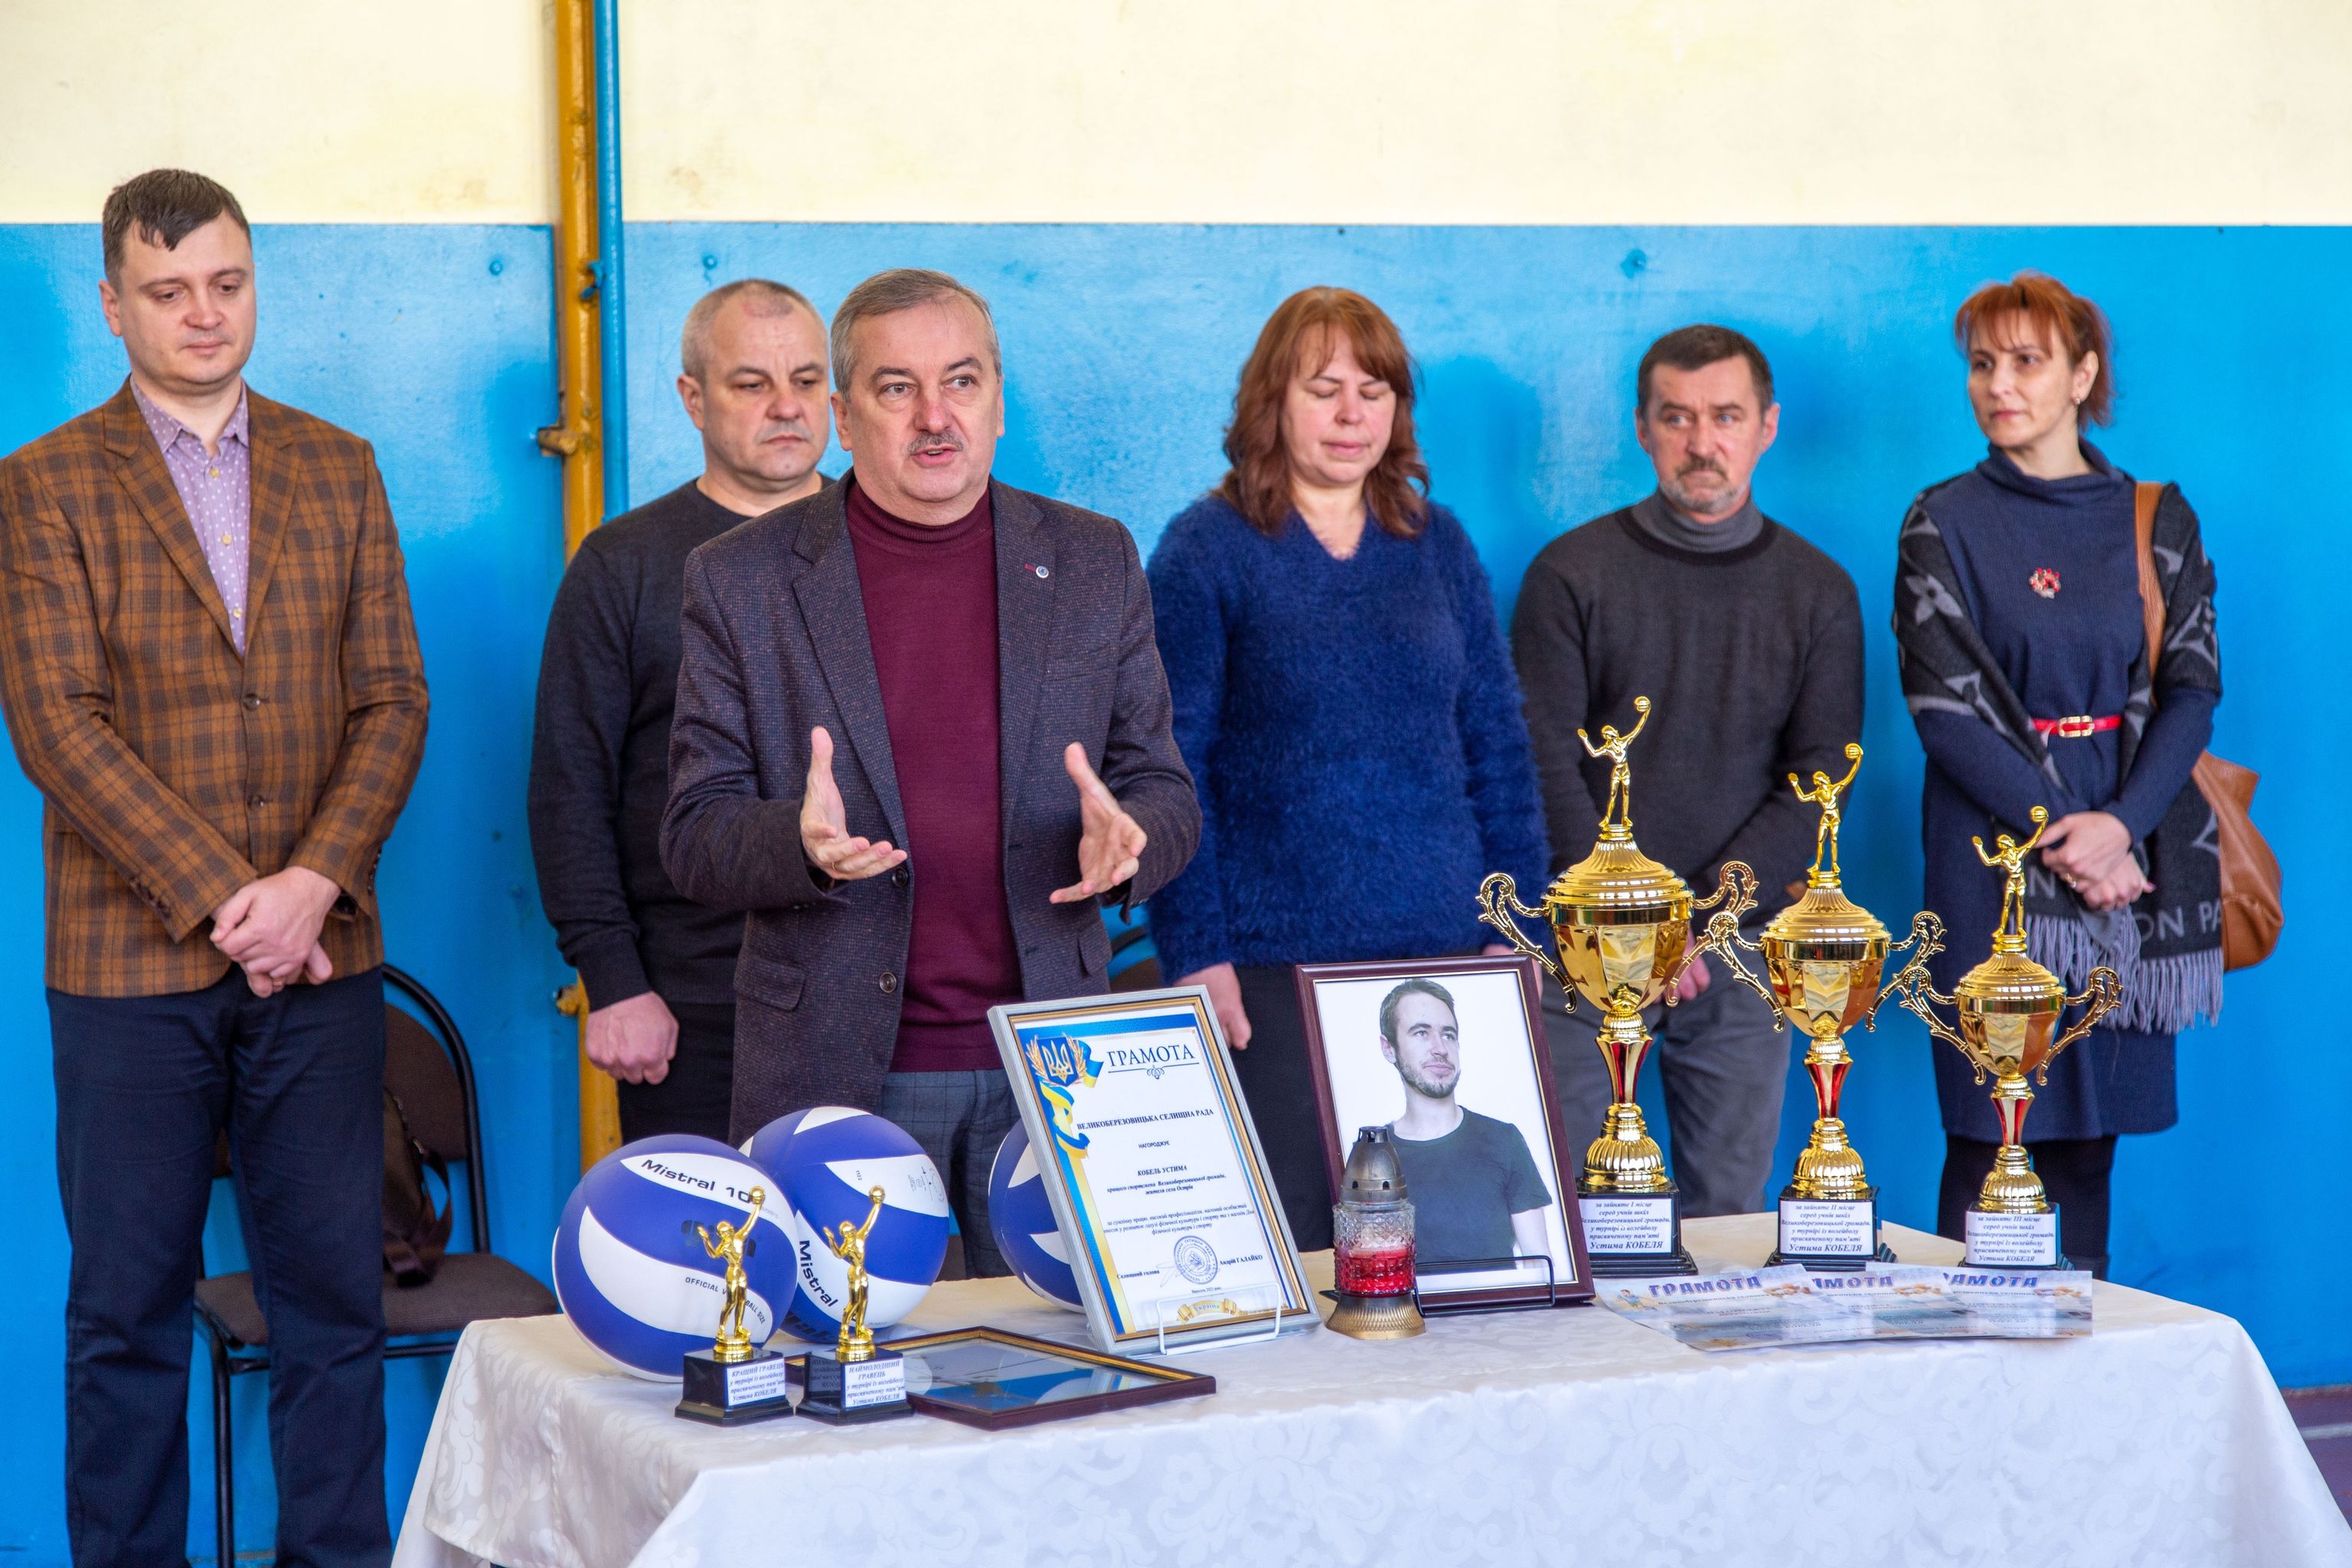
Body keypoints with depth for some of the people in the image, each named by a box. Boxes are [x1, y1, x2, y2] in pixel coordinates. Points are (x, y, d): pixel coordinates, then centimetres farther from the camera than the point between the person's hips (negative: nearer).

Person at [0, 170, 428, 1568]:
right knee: (127, 1314, 3)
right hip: (131, 966, -2)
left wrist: (314, 884, -9)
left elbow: (393, 701, 6)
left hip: (320, 958, 3)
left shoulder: (339, 471, 11)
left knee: (337, 1301, 5)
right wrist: (223, 901, -14)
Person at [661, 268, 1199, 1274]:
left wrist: (1128, 835, -13)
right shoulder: (741, 580, 2)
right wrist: (801, 843, -21)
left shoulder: (1094, 566, 8)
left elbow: (1165, 794, 11)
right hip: (834, 1074, -1)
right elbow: (694, 839, 1)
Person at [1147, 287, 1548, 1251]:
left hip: (1440, 954, 4)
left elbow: (1499, 747, 13)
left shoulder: (1438, 544, 11)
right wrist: (1195, 953, -11)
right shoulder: (1208, 549, 0)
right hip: (1272, 965, -4)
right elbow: (1172, 765, -4)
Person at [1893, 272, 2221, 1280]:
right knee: (1991, 1137, -5)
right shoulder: (1946, 525, 3)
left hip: (2132, 863, 2)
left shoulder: (2158, 520, 10)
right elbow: (1945, 709, -4)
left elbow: (2192, 687, 4)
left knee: (2091, 1134, 4)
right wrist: (2060, 836, -13)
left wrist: (2121, 825, -11)